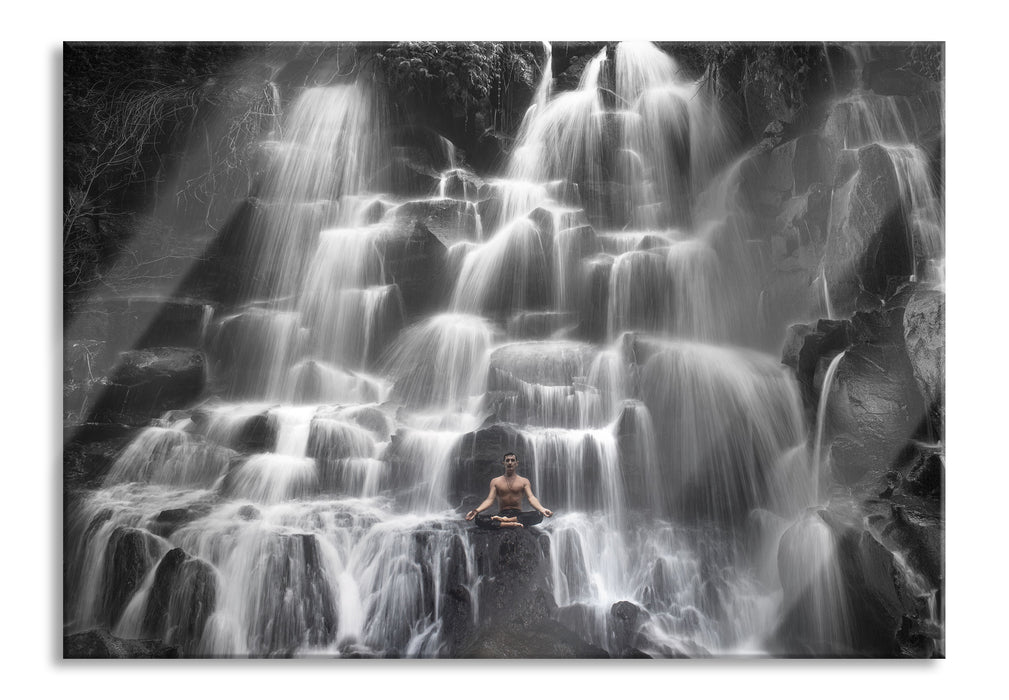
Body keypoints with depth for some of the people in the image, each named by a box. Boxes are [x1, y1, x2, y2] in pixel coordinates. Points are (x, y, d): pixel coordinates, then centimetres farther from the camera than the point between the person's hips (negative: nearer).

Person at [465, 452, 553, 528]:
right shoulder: (495, 481, 12)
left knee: (539, 515, -32)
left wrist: (542, 509, -26)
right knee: (479, 520, -30)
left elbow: (531, 498, -3)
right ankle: (513, 524, -38)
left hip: (518, 514, 0)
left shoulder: (524, 481, 11)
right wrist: (476, 510, -20)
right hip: (502, 513, 0)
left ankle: (505, 520, -35)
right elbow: (490, 499, 0)